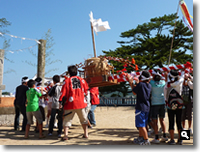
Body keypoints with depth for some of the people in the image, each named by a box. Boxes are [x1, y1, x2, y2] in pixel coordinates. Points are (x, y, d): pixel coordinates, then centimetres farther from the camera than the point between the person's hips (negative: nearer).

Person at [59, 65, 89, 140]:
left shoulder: (67, 81, -4)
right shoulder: (82, 80, 5)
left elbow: (64, 93, -6)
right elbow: (86, 91, 12)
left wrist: (61, 102, 0)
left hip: (70, 104, -2)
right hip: (81, 103, 3)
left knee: (67, 119, 6)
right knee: (83, 119, 17)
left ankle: (65, 135, -3)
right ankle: (86, 134, 19)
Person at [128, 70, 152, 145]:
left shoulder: (140, 84, -16)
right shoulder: (149, 85, 4)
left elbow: (134, 92, -3)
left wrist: (131, 83, 9)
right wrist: (138, 83, 25)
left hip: (140, 107, -8)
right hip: (147, 107, 8)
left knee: (141, 125, -2)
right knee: (142, 124, 20)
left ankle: (146, 140, -1)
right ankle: (140, 138, 32)